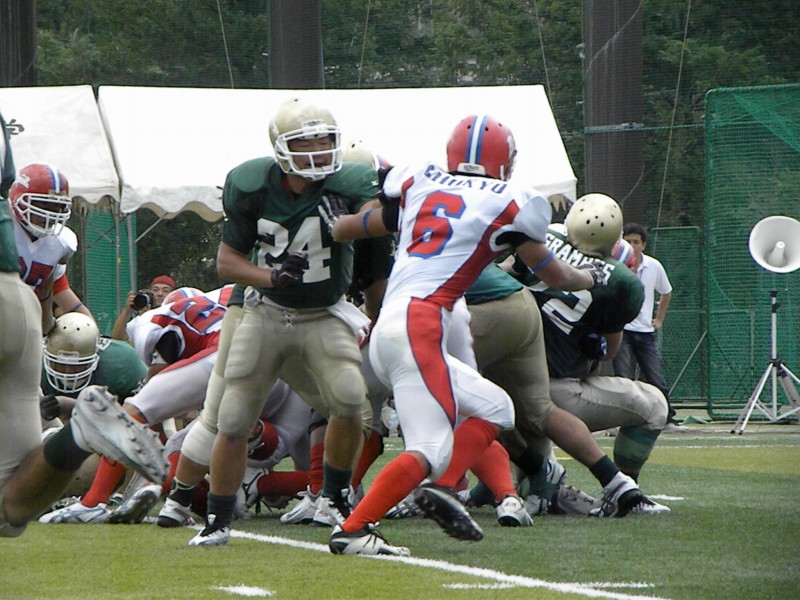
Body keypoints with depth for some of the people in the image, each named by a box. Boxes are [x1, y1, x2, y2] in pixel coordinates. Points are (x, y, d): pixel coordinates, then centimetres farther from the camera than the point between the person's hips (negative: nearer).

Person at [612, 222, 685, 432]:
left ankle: (668, 420, 12)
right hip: (622, 330, -3)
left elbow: (666, 292, 21)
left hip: (646, 331, 3)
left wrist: (659, 319, 17)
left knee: (657, 380, 4)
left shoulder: (654, 266, 4)